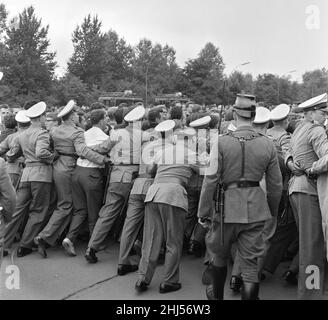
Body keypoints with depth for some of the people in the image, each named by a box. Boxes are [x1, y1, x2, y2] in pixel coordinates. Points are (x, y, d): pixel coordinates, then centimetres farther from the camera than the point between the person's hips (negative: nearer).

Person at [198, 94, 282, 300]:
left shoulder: (222, 142, -10)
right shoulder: (268, 144, -1)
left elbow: (211, 180, -10)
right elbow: (276, 184, 4)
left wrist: (204, 212, -2)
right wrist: (272, 211, 19)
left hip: (227, 206, -1)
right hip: (256, 209, 2)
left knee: (219, 254, 22)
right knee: (251, 262, 9)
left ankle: (217, 295, 42)